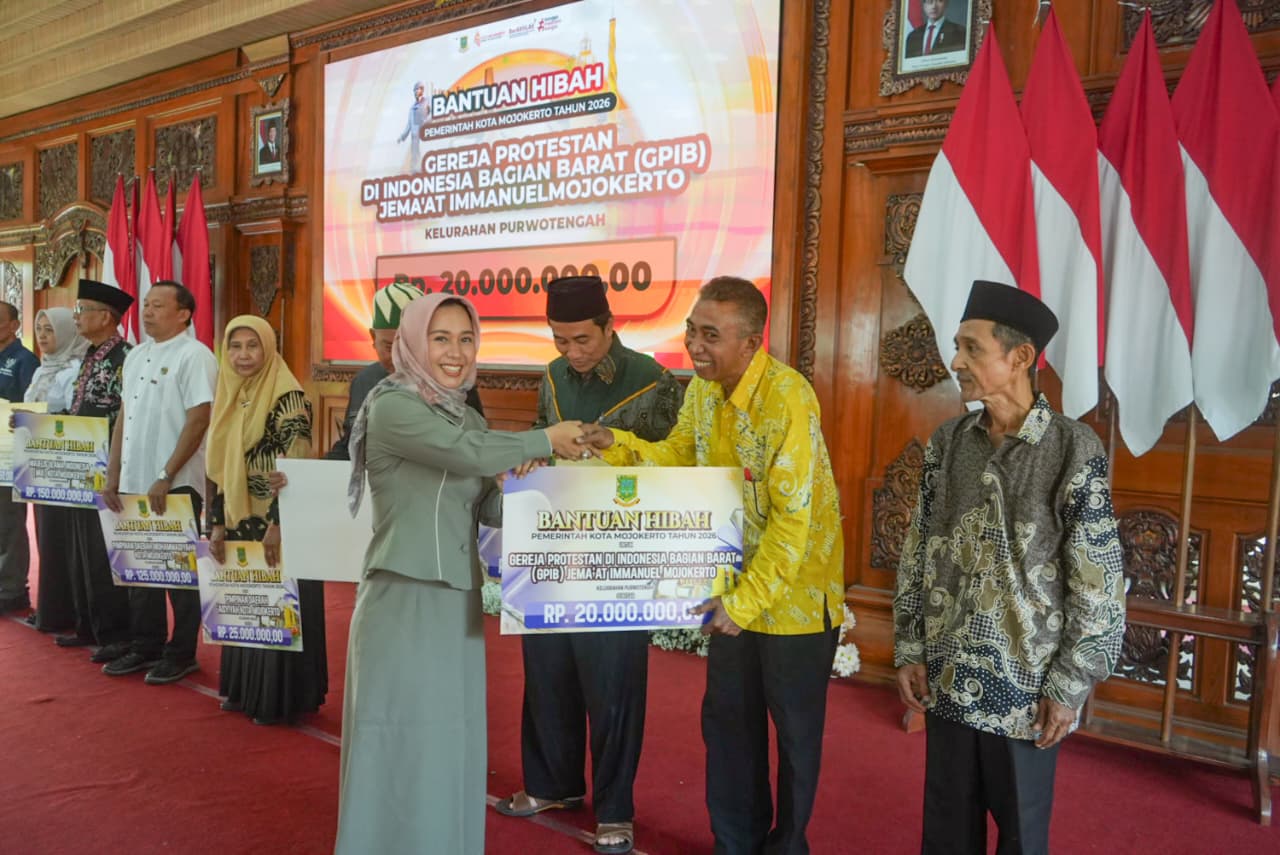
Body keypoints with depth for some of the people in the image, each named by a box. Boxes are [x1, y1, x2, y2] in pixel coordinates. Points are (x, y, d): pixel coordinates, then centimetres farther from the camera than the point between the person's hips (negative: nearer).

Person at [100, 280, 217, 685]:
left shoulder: (194, 356, -10)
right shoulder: (135, 356, 14)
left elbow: (198, 420, -17)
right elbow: (124, 417, 17)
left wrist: (165, 478, -19)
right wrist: (114, 476, 12)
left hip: (176, 486, -7)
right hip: (134, 483, 7)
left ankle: (181, 653, 14)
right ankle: (144, 646, 26)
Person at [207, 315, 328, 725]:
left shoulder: (287, 396, -13)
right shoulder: (230, 397, 11)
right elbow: (221, 465, 13)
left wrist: (277, 523, -21)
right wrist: (218, 522, 9)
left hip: (280, 525, -8)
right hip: (241, 523, 8)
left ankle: (280, 699, 12)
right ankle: (244, 690, 30)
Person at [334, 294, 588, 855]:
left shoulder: (466, 416, 11)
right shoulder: (392, 405, -11)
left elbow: (488, 507, 10)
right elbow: (469, 453, -26)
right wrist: (547, 440, -13)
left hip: (459, 602, 7)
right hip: (403, 599, -7)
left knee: (451, 744, 14)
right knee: (400, 744, 3)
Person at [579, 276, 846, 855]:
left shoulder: (788, 398, -27)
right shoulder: (703, 386, -3)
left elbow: (794, 519, -27)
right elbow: (679, 455, 8)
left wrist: (747, 600, -25)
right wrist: (618, 445, -10)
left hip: (794, 590, -7)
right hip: (735, 583, 7)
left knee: (794, 730, 12)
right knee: (727, 718, 17)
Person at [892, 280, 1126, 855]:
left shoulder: (1074, 450, -12)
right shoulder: (947, 442, 1)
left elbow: (1100, 585, -10)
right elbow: (917, 552, 5)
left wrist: (1069, 688, -10)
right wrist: (908, 650, 3)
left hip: (1026, 687, -3)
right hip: (946, 679, 4)